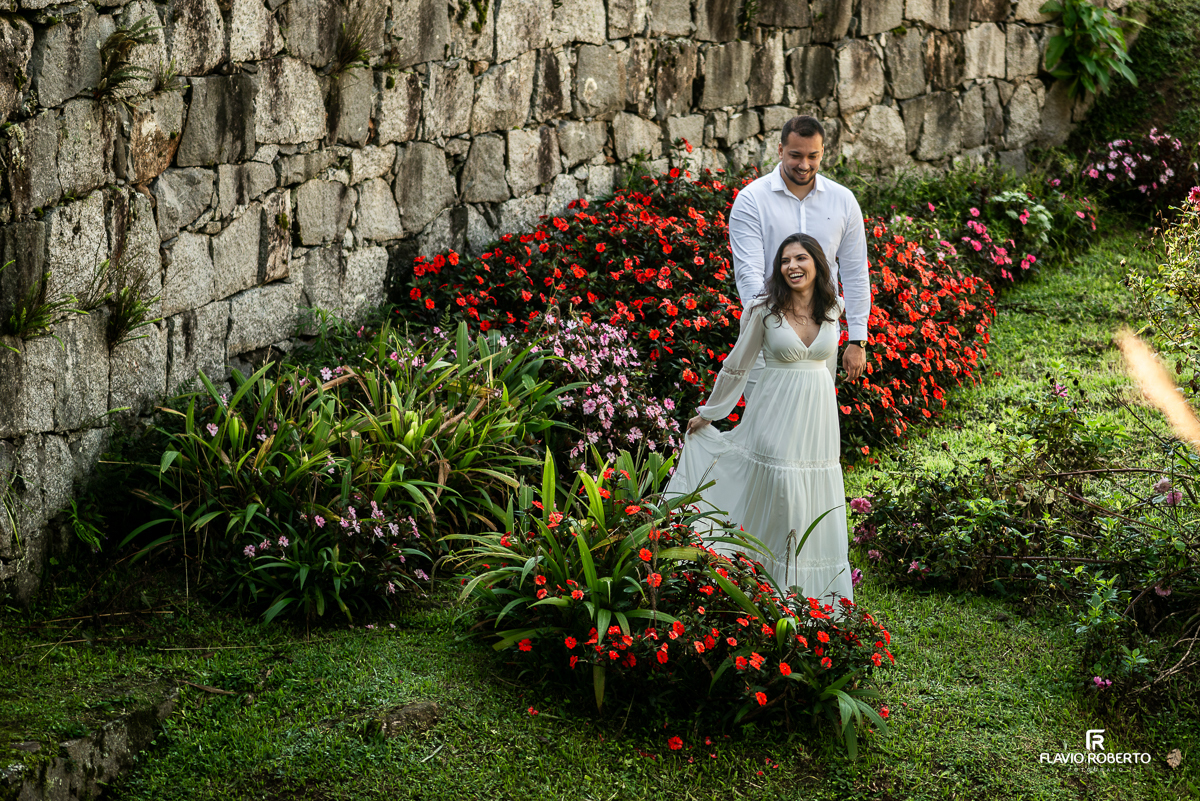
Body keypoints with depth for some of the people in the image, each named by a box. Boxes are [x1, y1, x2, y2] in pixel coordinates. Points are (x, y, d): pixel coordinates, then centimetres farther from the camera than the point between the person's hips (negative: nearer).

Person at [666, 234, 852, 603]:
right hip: (777, 416, -4)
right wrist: (707, 415, 9)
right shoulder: (765, 310, -7)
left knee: (819, 501, 7)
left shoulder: (833, 309, 2)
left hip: (818, 416, 4)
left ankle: (820, 590, 18)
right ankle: (779, 587, 4)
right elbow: (736, 367, 2)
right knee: (780, 499, -5)